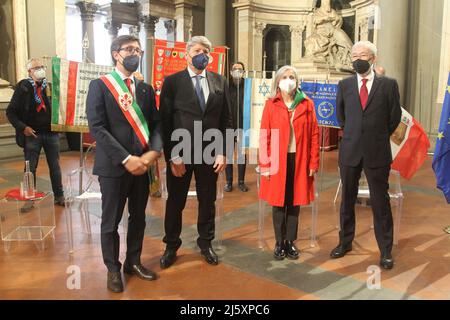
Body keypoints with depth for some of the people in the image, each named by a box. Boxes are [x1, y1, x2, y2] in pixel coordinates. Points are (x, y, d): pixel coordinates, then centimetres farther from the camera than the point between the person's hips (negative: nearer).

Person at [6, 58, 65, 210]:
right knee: (30, 168, 4)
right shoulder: (23, 88, -2)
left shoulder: (50, 86, 5)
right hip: (32, 134, -2)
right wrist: (22, 127, -12)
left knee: (55, 167, 9)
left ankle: (59, 196, 18)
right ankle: (29, 199, 14)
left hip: (51, 133, 2)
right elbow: (10, 112, -1)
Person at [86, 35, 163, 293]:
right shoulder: (100, 85, -5)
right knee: (111, 221, 8)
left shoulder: (145, 88, 11)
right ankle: (113, 269, 25)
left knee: (138, 218, 15)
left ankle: (134, 262, 33)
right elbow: (97, 128, -14)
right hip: (113, 165, -5)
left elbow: (156, 124, 7)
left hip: (142, 164, 5)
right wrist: (125, 158, -20)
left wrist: (154, 151, -13)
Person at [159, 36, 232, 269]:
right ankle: (171, 246, 27)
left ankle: (205, 243, 30)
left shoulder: (220, 82, 6)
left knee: (207, 201, 12)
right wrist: (172, 156, -11)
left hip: (210, 153, 2)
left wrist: (223, 152, -2)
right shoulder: (172, 81, -2)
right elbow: (165, 121, -5)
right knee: (175, 202, 10)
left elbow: (226, 120, 6)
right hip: (180, 153, -2)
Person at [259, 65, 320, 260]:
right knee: (278, 203, 6)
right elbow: (264, 136, -2)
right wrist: (265, 164, -8)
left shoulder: (307, 104, 4)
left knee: (295, 203, 9)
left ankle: (291, 242, 22)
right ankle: (279, 243, 19)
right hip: (277, 161, -1)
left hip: (299, 161, 1)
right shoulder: (271, 105, 1)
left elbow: (314, 135, 3)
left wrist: (313, 163, -2)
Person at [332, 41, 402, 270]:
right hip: (350, 151, 3)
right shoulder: (345, 85, 4)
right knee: (347, 200, 13)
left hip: (377, 152, -2)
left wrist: (379, 137, 10)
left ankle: (386, 250, 17)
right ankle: (345, 242, 29)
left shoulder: (388, 84, -2)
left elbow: (395, 116, 5)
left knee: (380, 202, 4)